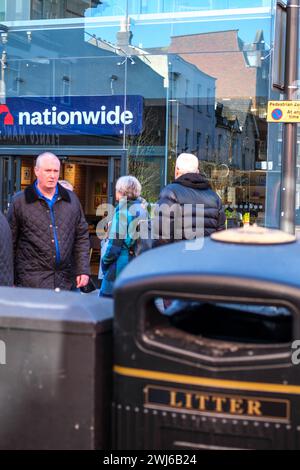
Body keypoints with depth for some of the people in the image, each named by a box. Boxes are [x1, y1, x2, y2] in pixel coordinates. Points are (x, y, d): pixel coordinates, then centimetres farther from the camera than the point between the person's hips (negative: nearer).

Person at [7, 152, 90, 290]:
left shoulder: (71, 199, 12)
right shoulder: (20, 201, 3)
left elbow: (82, 237, 14)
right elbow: (11, 242, 4)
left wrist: (83, 270, 5)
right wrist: (10, 279, 1)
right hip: (32, 281, -3)